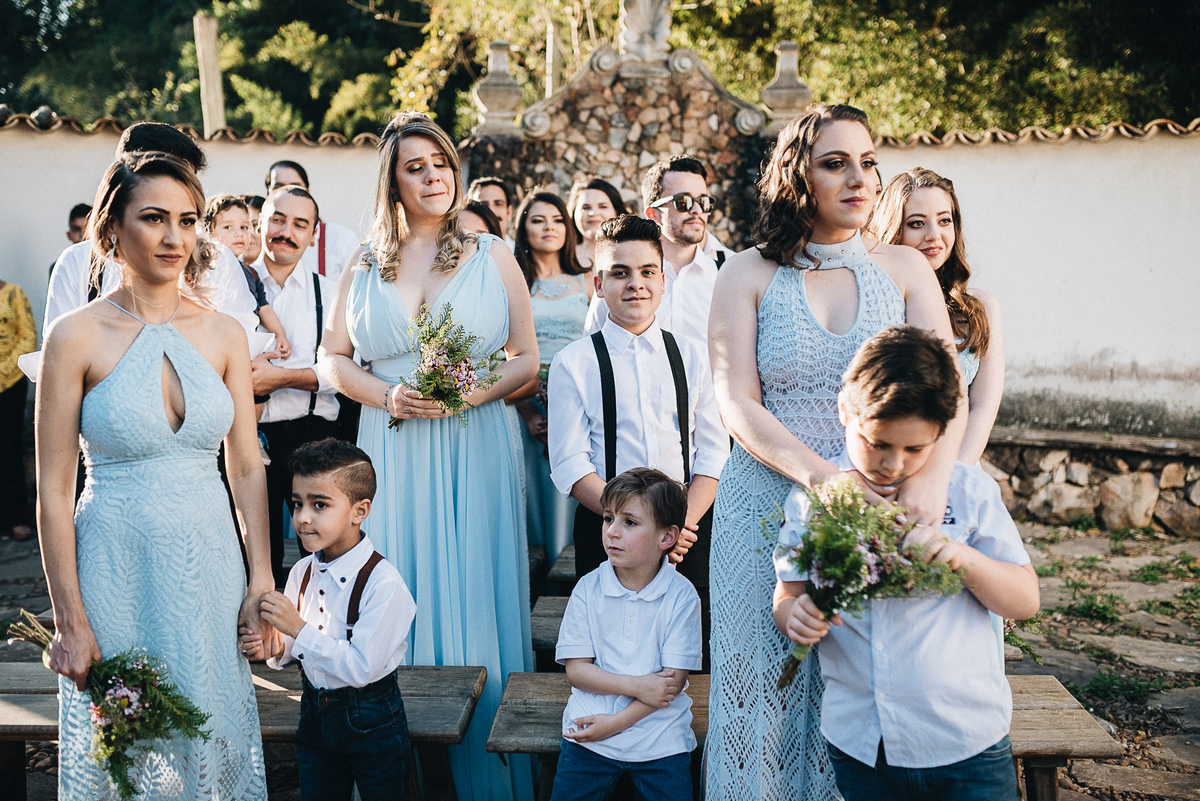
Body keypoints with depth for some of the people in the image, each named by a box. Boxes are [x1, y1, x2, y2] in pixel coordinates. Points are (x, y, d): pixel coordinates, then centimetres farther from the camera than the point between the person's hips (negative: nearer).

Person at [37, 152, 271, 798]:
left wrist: (261, 584, -1)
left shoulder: (223, 333, 1)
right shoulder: (76, 337, -8)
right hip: (117, 567, -3)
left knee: (215, 743, 15)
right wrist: (70, 620, -8)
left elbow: (248, 468, 3)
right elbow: (54, 490, -7)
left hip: (211, 562, 3)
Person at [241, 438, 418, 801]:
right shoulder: (301, 572, -4)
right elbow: (296, 649, 7)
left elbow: (362, 668, -27)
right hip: (315, 713, 6)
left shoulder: (383, 583, -25)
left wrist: (298, 629, -28)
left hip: (371, 721, -6)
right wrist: (275, 649, -15)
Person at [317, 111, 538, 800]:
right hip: (393, 453, 2)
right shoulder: (366, 267, 12)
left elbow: (528, 359, 5)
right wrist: (388, 396, -7)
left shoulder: (492, 256, 7)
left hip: (476, 450, -1)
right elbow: (332, 359, 12)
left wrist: (468, 393, -14)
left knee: (476, 604, 0)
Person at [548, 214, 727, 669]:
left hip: (689, 528, 2)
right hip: (605, 527, -2)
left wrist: (683, 524, -12)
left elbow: (714, 452, 4)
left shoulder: (692, 356, 8)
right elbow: (571, 466, -6)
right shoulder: (572, 363, 0)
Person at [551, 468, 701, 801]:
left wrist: (616, 722, -15)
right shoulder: (588, 589, -3)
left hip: (660, 739, -1)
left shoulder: (681, 596, -7)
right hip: (589, 735, 1)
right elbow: (576, 669, -4)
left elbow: (675, 678, -10)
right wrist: (637, 686, -17)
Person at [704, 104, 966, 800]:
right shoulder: (748, 274, 2)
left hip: (884, 507, 1)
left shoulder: (904, 268, 6)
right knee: (769, 686, 6)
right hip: (772, 502, -1)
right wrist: (825, 478, -23)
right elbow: (738, 405, -7)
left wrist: (933, 476, -23)